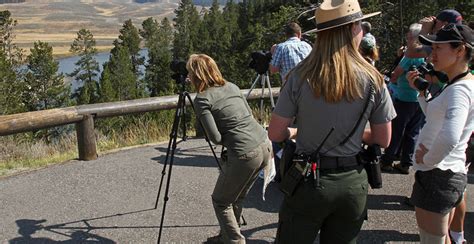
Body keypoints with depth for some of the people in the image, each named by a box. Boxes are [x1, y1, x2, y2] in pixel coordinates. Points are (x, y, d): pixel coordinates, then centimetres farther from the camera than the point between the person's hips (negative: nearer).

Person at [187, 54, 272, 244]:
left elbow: (215, 138, -11)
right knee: (237, 198, 25)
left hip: (245, 155, -8)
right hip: (265, 146, 8)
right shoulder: (231, 86, 14)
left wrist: (228, 140, 10)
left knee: (221, 202, 14)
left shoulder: (202, 99, -6)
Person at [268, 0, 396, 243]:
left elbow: (275, 134, -6)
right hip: (352, 183, 2)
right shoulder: (373, 80, -6)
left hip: (308, 180, -2)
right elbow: (383, 140, 2)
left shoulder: (300, 76, -11)